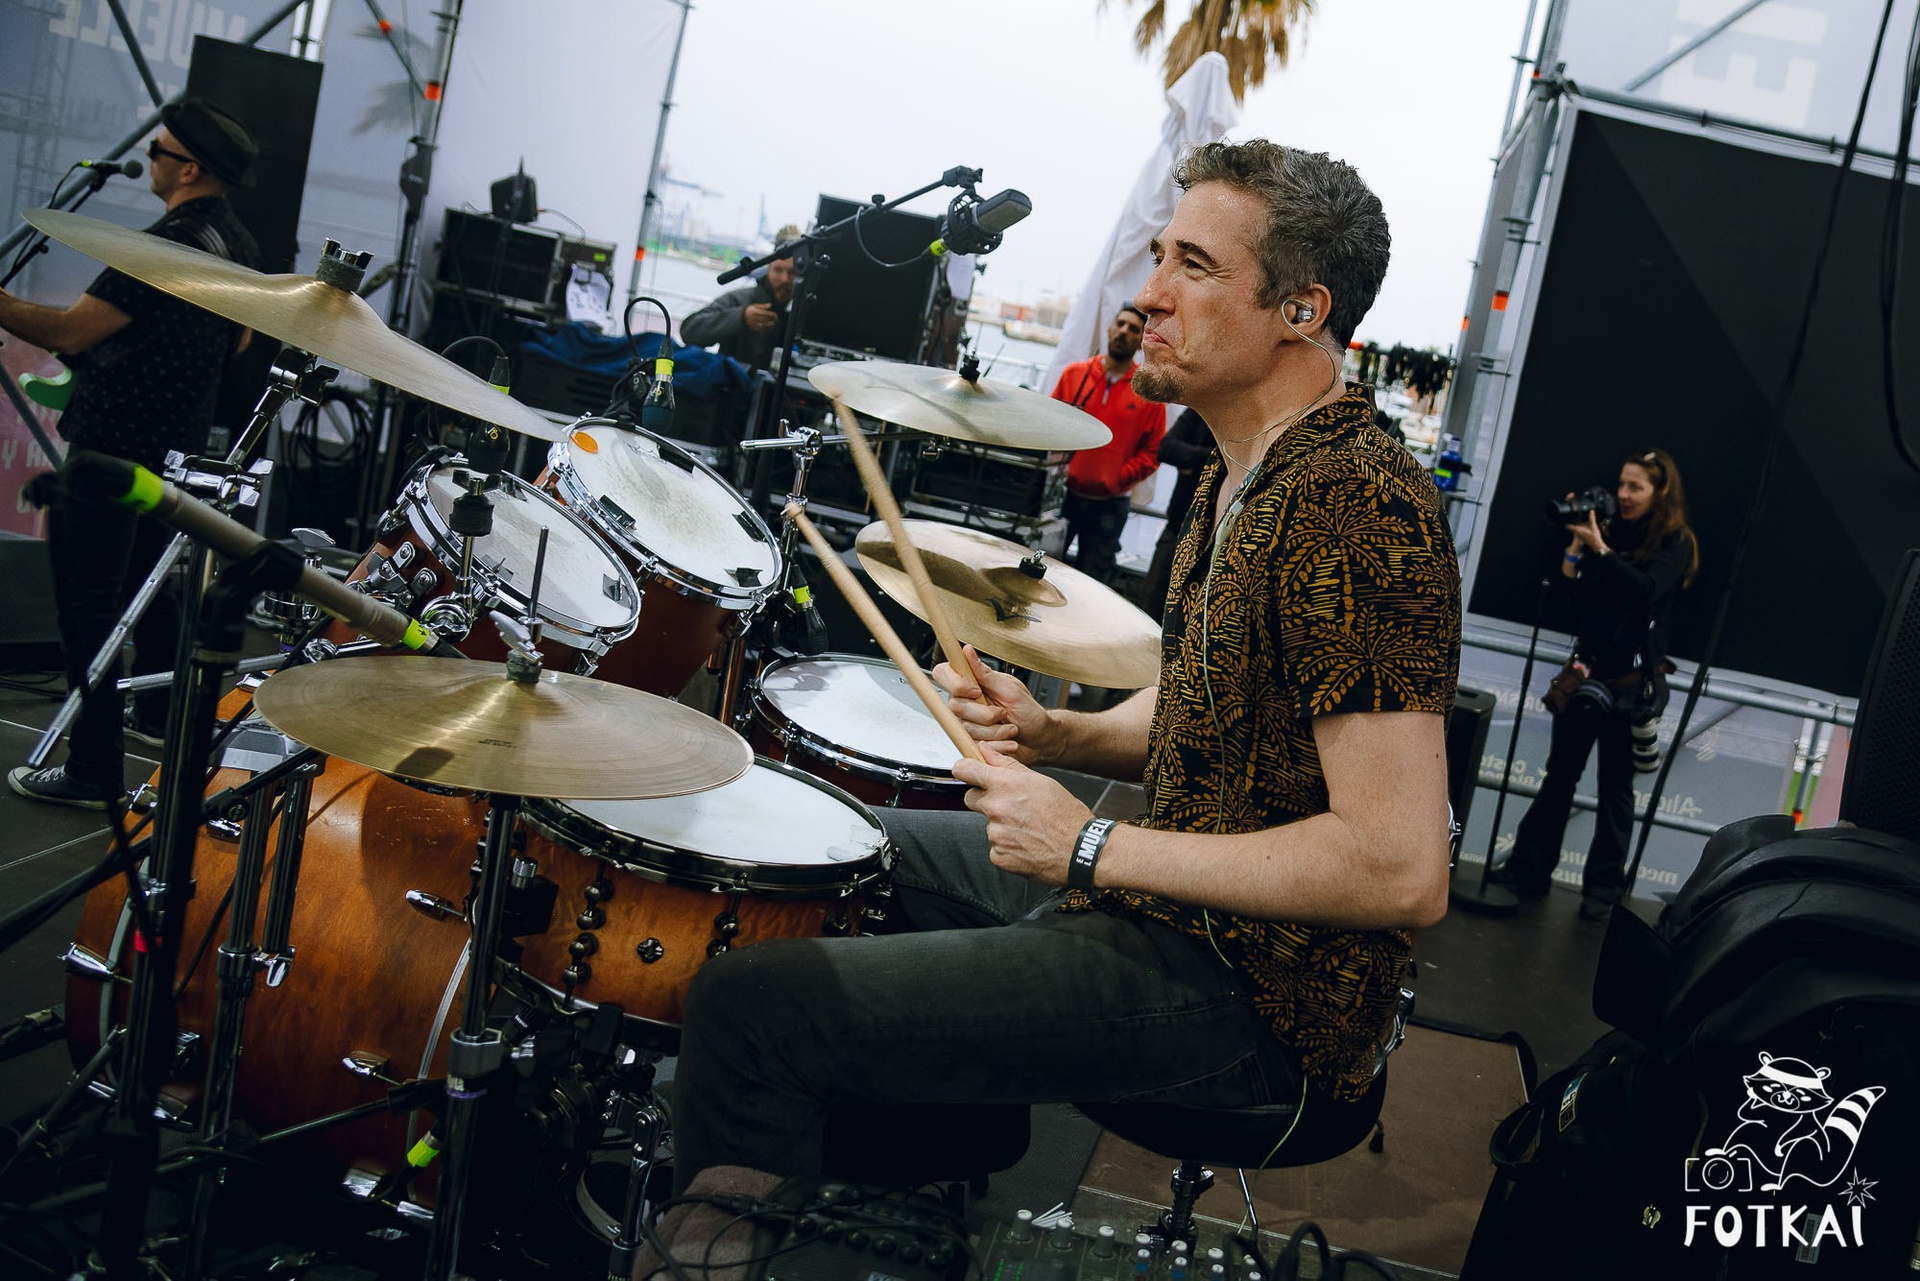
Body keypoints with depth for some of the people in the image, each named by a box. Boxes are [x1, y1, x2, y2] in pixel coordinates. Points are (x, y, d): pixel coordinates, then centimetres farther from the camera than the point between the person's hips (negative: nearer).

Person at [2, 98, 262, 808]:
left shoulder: (166, 245, -23)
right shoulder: (240, 244, 5)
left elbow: (66, 332, -25)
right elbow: (236, 342, 19)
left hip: (111, 449, -9)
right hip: (178, 447, 9)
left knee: (87, 605, -2)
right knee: (149, 579, 25)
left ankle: (93, 771, 2)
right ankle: (158, 717, 40)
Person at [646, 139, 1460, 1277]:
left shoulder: (1354, 509, -24)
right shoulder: (1250, 473, 10)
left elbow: (1403, 869, -29)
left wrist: (1094, 847, -22)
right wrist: (1058, 735, 0)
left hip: (1247, 990, -11)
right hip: (1178, 894, 11)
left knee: (751, 1002, -16)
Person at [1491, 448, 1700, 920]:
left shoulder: (1676, 544, -4)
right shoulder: (1612, 530, 7)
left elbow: (1646, 589, -21)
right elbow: (1571, 588, 3)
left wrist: (1599, 548, -21)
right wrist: (1578, 540, -6)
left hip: (1632, 681, -4)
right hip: (1587, 670, 4)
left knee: (1616, 787, 5)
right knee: (1560, 772, 8)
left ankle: (1604, 888, 14)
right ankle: (1529, 868, 16)